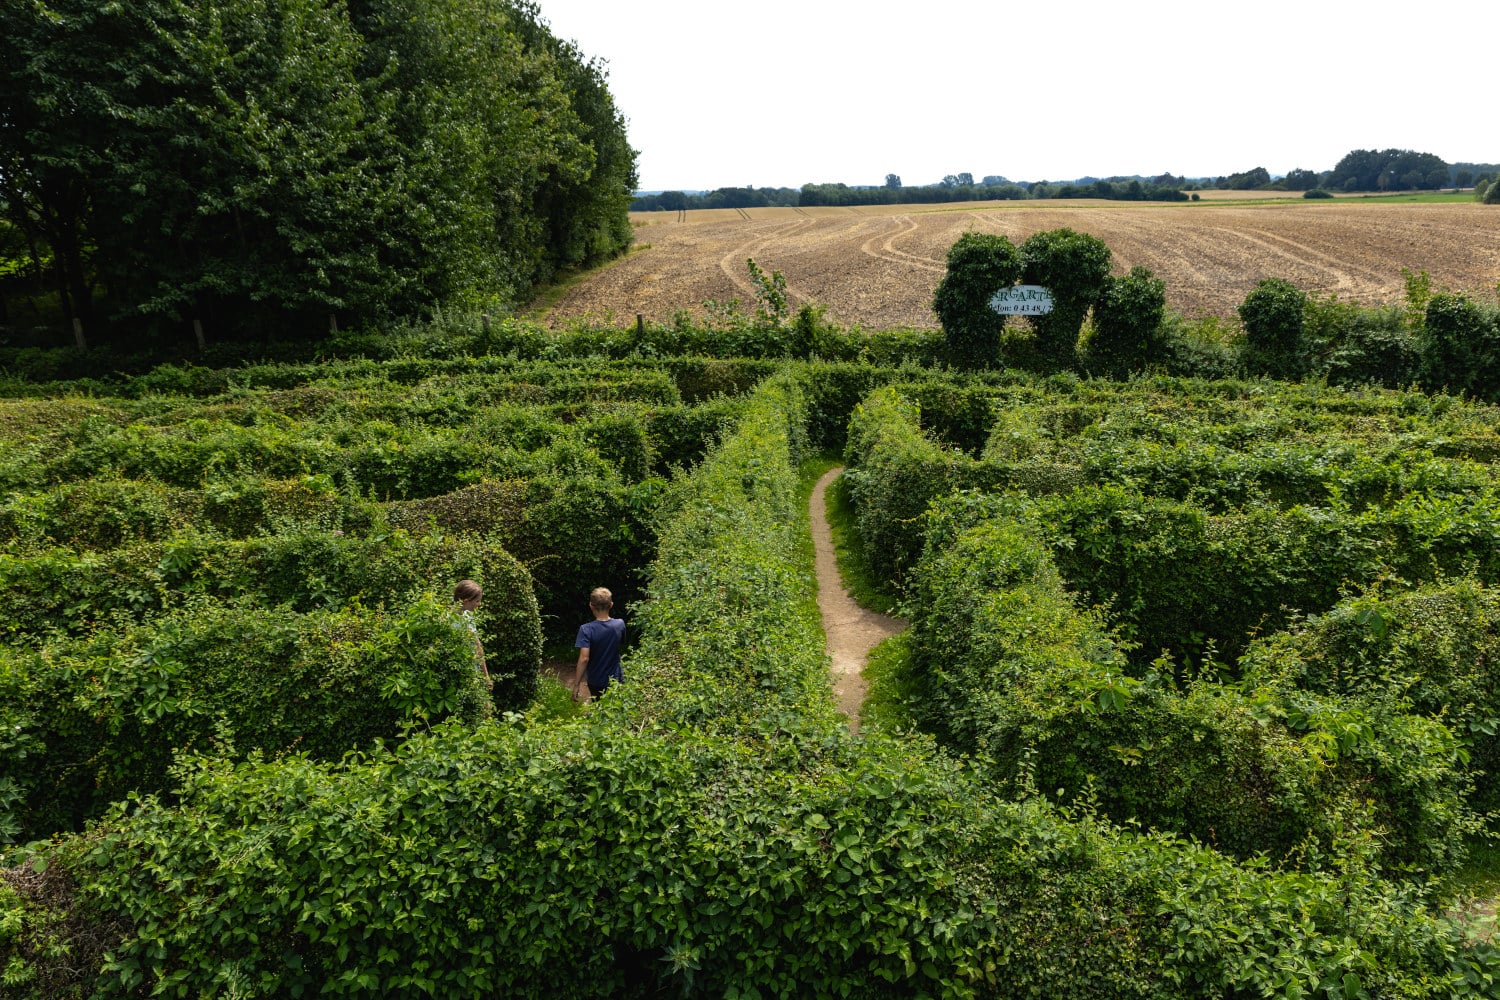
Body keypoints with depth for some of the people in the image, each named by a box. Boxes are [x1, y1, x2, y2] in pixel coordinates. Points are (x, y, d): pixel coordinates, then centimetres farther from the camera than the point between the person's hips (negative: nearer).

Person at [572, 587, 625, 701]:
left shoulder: (586, 629, -21)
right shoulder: (620, 624, -10)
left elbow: (584, 658, -26)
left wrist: (576, 685, -20)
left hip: (596, 683, -2)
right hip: (616, 680, 2)